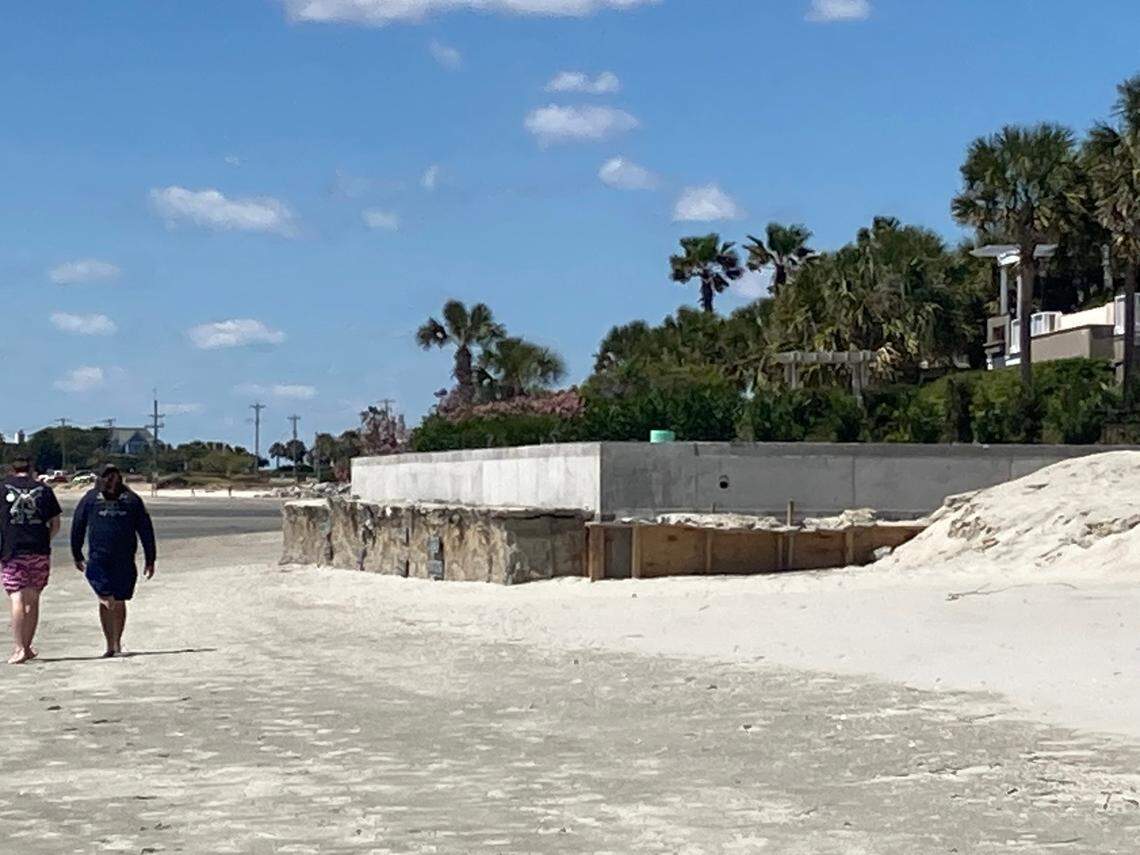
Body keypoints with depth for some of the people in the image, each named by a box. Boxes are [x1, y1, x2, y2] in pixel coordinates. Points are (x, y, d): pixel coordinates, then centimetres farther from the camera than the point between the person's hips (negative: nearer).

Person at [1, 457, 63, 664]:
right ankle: (27, 647, 15)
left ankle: (20, 649, -13)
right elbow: (55, 525, 7)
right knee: (33, 599, 11)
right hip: (39, 552, 2)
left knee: (17, 599, -6)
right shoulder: (44, 490, 7)